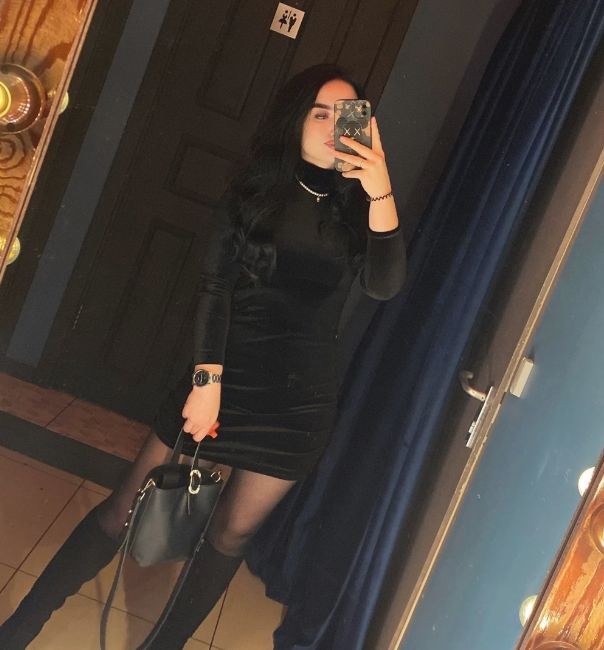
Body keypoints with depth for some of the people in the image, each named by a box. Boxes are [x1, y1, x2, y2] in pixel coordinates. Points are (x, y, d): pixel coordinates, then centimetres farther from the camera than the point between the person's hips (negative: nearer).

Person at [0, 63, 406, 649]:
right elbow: (214, 287, -6)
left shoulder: (356, 209, 1)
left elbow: (385, 286, -15)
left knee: (232, 534, 10)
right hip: (226, 375, -1)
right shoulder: (254, 189, 0)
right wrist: (206, 377, -14)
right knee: (128, 509, 3)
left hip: (300, 400, 1)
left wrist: (380, 193, -25)